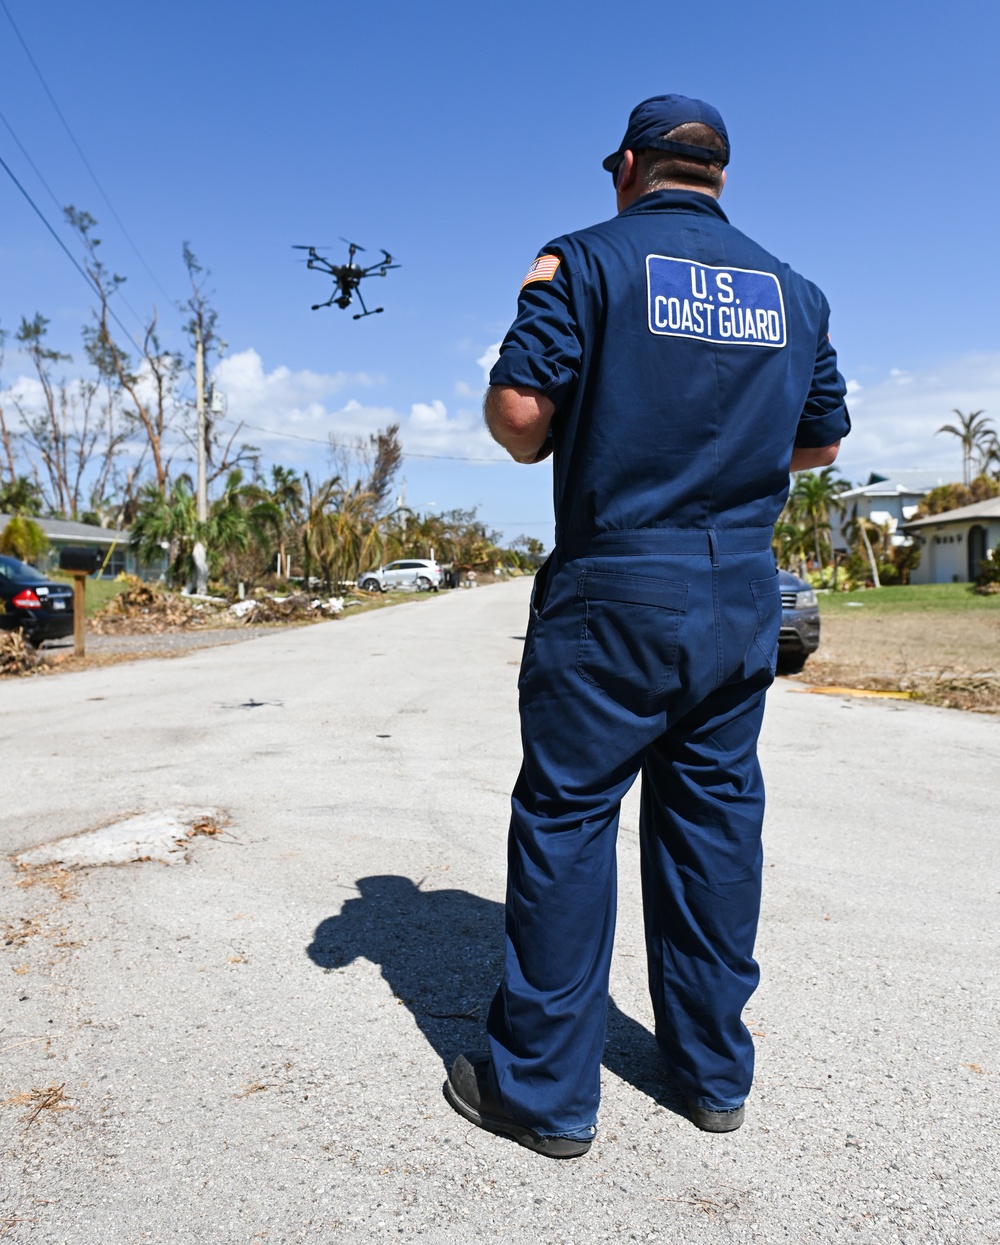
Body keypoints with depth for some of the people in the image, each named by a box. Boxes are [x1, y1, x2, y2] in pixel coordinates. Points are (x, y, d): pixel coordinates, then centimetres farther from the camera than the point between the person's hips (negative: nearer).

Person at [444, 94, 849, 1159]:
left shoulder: (589, 260, -2)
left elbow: (517, 411, -12)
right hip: (744, 593, 6)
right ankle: (714, 1071, 27)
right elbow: (821, 440, 19)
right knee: (715, 817, 13)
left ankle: (544, 1090, 14)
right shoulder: (792, 290, 13)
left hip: (615, 590, -5)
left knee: (566, 818, 3)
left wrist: (542, 442, 10)